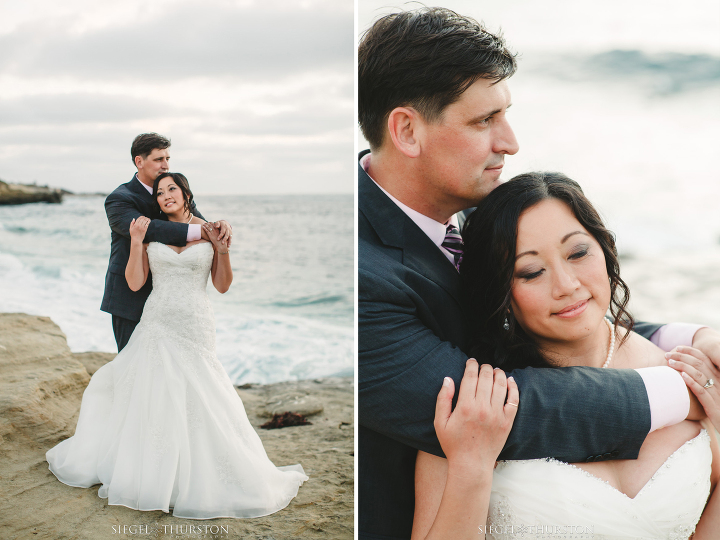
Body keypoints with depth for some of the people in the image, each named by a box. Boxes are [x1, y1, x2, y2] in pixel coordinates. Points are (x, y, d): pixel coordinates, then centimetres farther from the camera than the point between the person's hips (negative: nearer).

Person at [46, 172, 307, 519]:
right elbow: (134, 283, -1)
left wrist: (223, 249, -9)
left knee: (199, 404, -2)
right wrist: (136, 242, -9)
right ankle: (145, 470, 29)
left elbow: (222, 286, 3)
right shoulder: (151, 231, 6)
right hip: (156, 326, 2)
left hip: (194, 330, -2)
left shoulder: (209, 231, 3)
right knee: (147, 397, 9)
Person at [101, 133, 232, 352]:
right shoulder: (119, 200, -11)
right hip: (131, 300, -5)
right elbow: (146, 229, -30)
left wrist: (219, 226, -24)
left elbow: (200, 223, 1)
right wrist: (199, 231, -35)